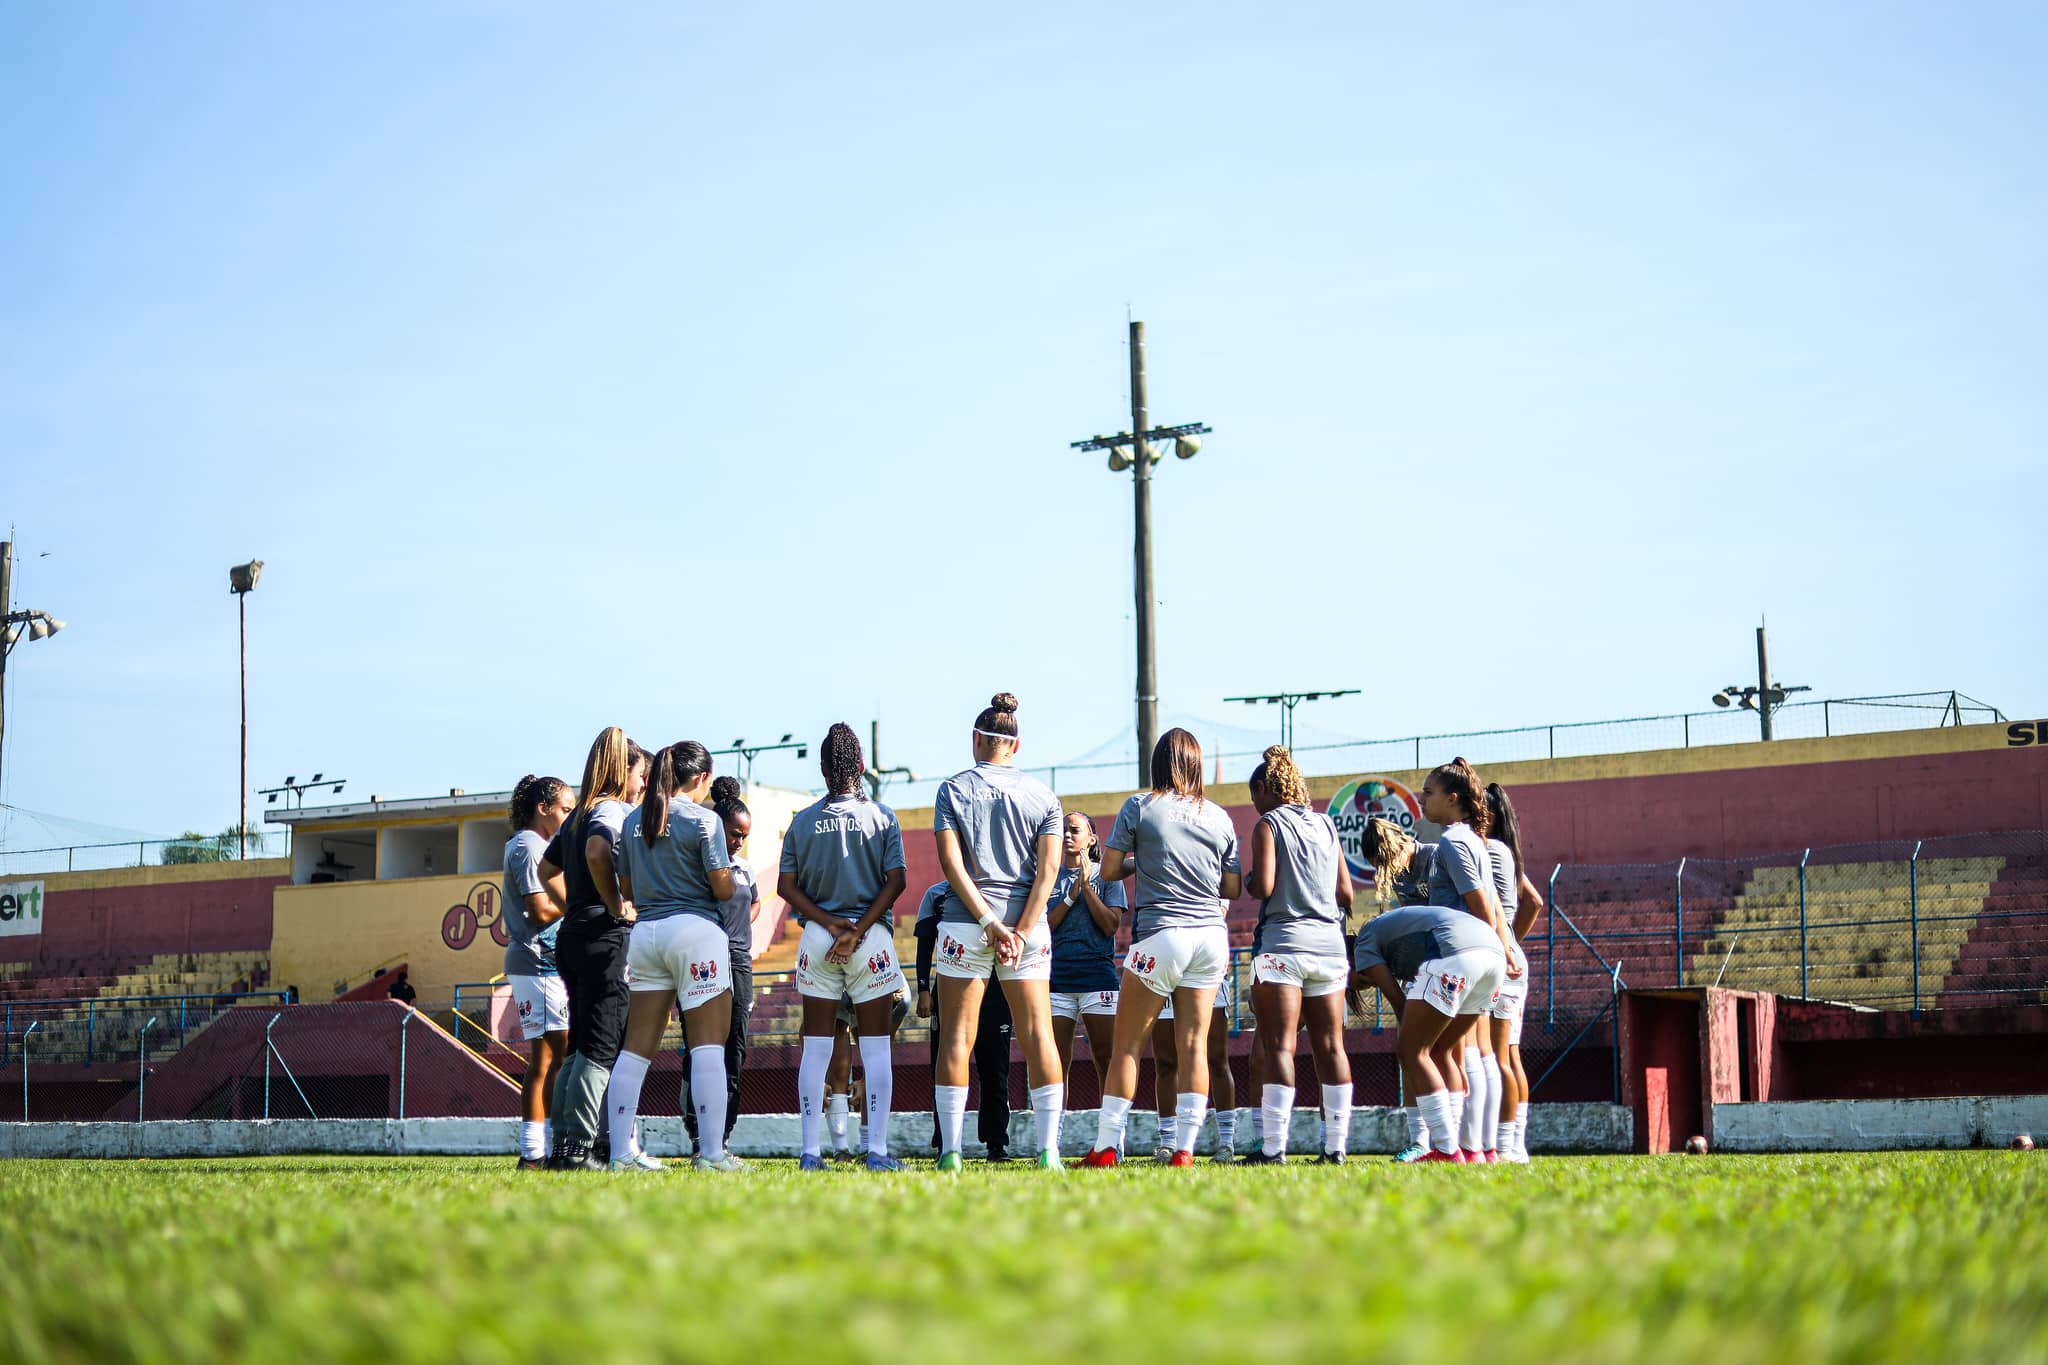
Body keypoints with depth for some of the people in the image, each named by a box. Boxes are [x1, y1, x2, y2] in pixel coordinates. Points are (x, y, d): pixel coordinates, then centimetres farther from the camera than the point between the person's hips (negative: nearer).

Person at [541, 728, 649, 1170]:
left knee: (581, 1047, 13)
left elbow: (546, 868, 29)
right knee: (602, 1047, -7)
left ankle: (563, 1145, 14)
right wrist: (616, 905, -19)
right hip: (606, 936, -9)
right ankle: (577, 1148, -8)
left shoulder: (579, 814, 18)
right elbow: (597, 851, -29)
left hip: (572, 934, 9)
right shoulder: (613, 810, -8)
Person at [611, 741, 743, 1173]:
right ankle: (711, 1153, -11)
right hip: (696, 930, -6)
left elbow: (627, 891, 16)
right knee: (707, 1045, -5)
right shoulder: (703, 819, -4)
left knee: (637, 1046, 8)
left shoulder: (633, 821, 12)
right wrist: (727, 867, 14)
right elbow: (724, 889, -7)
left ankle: (621, 1152, 6)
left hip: (644, 932, 6)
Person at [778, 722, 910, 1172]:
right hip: (871, 937, -2)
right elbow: (895, 881, -8)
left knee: (816, 1046, 6)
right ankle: (877, 1151, -1)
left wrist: (829, 921, -5)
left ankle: (811, 1152, 4)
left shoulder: (803, 821, 4)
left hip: (817, 936, 2)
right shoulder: (881, 816, -1)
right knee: (875, 1047, 3)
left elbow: (786, 885, 0)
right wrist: (858, 929, -10)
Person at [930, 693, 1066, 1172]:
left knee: (957, 1037, 4)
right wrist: (1022, 930, -8)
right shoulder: (1042, 795, 7)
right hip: (1026, 923, 1)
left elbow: (951, 862, -8)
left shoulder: (953, 790, 3)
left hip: (964, 922, -1)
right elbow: (1048, 868, -4)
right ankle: (1048, 1151, -3)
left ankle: (950, 1150, 1)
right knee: (1038, 1036, 3)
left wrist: (989, 922, -10)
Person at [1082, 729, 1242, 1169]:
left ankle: (1106, 1146, 2)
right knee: (1194, 1044, 4)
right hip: (1211, 935, 4)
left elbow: (1109, 870, 1)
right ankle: (1185, 1148, -1)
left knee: (1127, 1044, 3)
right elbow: (1233, 888, 12)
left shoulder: (1140, 806, 1)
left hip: (1161, 933, -4)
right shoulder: (1218, 816, 11)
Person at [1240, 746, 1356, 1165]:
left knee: (1278, 1047, -6)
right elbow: (1346, 893, 14)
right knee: (1331, 1047, 7)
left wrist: (1246, 879, 9)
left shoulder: (1269, 824, -1)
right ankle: (1336, 1145, 6)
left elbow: (1262, 887, -12)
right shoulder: (1326, 825, 14)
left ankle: (1273, 1147, -11)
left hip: (1284, 942, -5)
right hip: (1329, 943, 5)